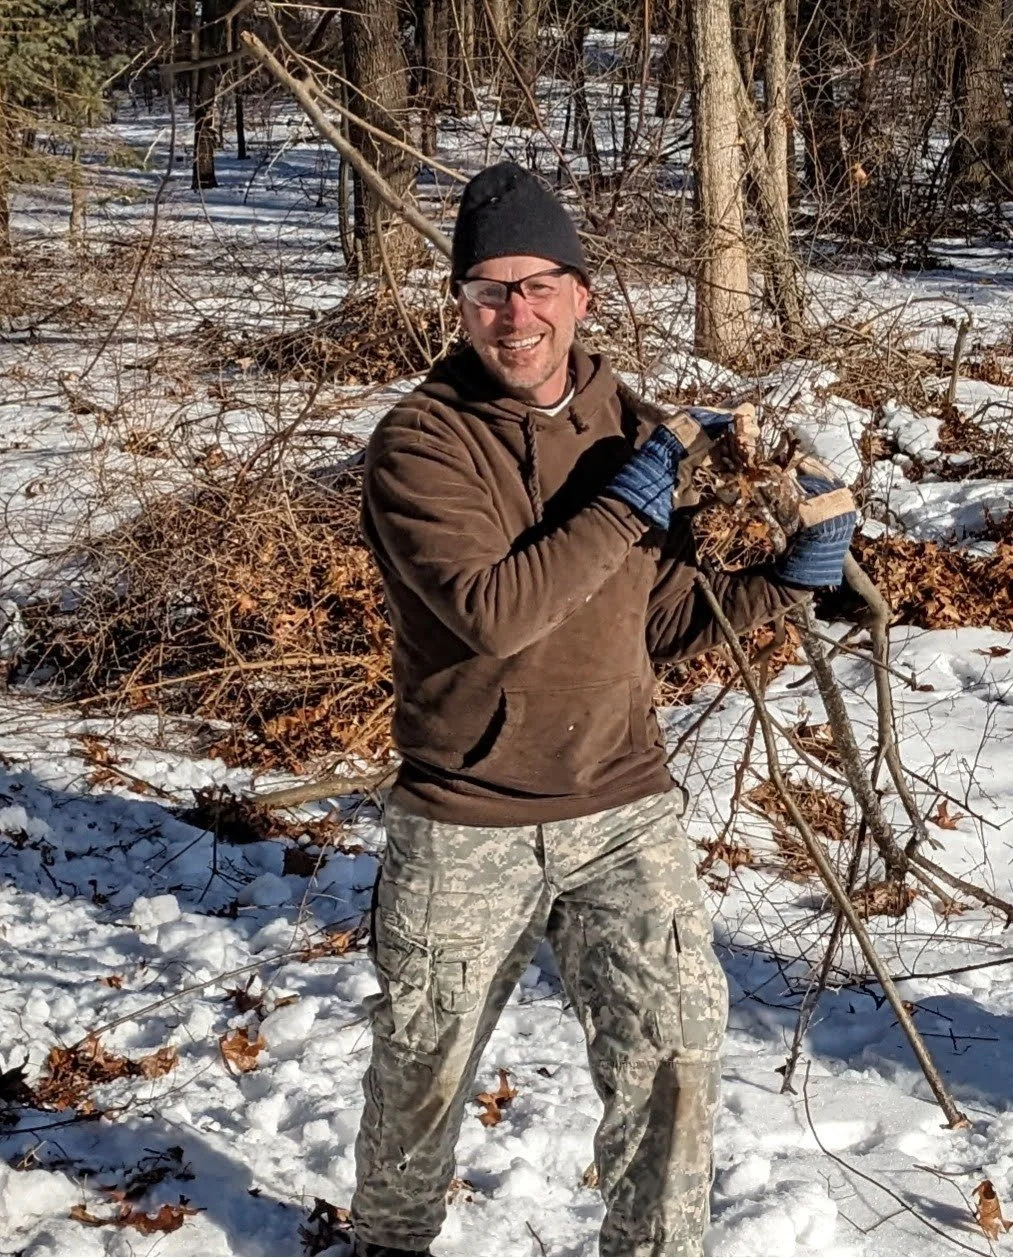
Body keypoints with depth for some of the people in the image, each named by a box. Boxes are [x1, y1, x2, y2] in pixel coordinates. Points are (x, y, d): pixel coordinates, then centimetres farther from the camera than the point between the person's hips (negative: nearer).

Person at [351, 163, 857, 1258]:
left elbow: (658, 621, 10)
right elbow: (490, 612, -28)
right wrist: (631, 498, -23)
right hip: (464, 828, -3)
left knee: (673, 1052, 1)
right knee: (423, 1067, 16)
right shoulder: (419, 445, -14)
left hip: (625, 811, 3)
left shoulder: (634, 426, 2)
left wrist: (784, 578, -4)